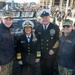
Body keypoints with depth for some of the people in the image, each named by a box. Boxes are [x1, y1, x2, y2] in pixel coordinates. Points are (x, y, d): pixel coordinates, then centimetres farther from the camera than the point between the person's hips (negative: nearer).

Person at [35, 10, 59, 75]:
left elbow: (58, 40, -8)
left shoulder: (55, 27, -7)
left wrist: (53, 50, -14)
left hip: (51, 54, -2)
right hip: (41, 54, 3)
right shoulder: (38, 28, 4)